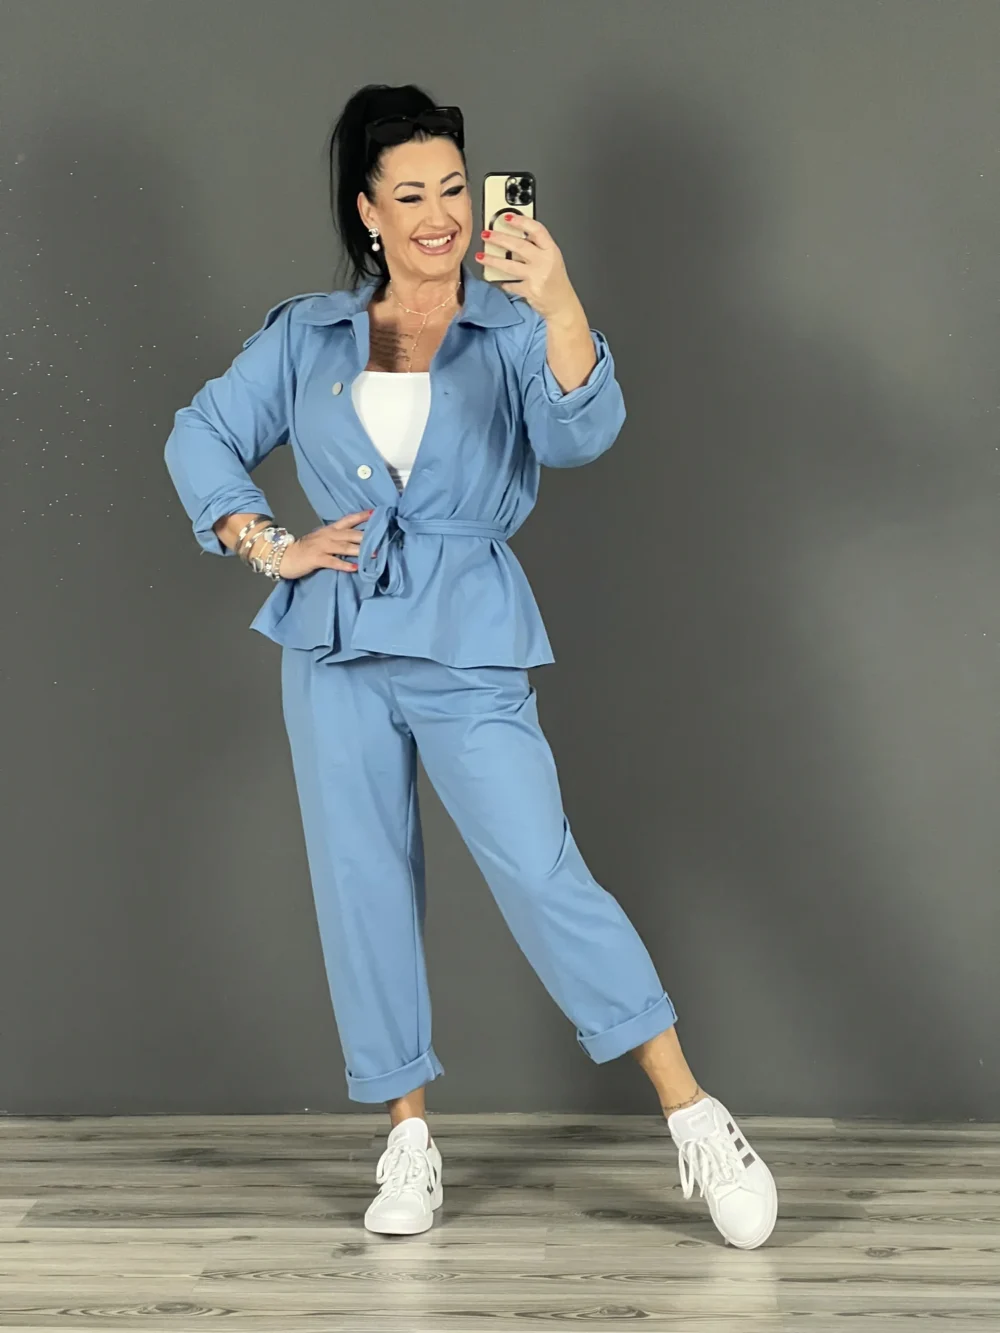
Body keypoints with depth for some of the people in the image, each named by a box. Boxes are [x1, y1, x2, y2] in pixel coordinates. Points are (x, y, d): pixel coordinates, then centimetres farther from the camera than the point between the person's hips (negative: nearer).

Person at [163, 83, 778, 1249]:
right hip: (335, 643, 4)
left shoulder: (513, 333, -1)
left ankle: (694, 1117, -6)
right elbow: (201, 436, 15)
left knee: (540, 870, -13)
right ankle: (408, 1134, 19)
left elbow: (581, 434, -20)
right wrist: (269, 548, 3)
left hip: (469, 642, -3)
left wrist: (560, 308, -36)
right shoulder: (305, 337, 7)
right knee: (362, 886, 6)